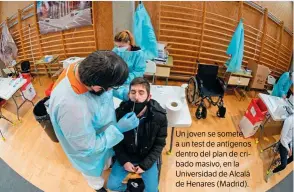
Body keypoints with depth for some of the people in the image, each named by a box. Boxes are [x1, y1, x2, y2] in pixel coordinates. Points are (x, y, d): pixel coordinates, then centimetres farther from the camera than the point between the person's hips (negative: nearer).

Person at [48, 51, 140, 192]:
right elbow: (88, 147, -30)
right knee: (94, 173, 31)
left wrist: (123, 94, -12)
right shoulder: (71, 108, -48)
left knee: (108, 158, 38)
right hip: (91, 151, -5)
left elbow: (105, 88, -2)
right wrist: (119, 128, -27)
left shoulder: (83, 68, -28)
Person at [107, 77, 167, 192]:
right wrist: (124, 161, -14)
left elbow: (159, 144, -10)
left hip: (147, 158, -1)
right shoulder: (119, 113, -20)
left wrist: (145, 165, -14)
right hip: (126, 156, 1)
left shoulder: (159, 117, -23)